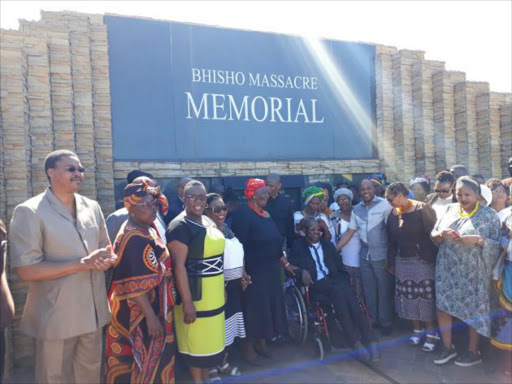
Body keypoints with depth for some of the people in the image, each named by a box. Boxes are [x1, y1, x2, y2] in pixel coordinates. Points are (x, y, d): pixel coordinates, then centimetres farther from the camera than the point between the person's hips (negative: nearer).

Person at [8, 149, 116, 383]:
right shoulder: (29, 212, -13)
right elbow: (26, 270, -18)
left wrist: (108, 258, -9)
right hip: (56, 317, -5)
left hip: (92, 312, 5)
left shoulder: (92, 207, 5)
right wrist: (83, 263, -22)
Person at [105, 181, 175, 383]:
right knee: (147, 358, 7)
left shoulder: (147, 229, 5)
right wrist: (151, 317, -23)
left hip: (153, 306, 9)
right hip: (138, 312, -9)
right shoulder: (134, 239, -25)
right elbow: (136, 286, -26)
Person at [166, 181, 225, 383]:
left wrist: (221, 288, 17)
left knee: (210, 339, 19)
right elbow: (179, 265, -21)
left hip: (213, 294, 8)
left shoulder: (208, 222, 8)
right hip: (194, 295, -8)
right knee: (197, 342, 7)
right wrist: (187, 302, -24)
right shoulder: (180, 226, -17)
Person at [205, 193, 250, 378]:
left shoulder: (228, 230, 10)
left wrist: (243, 274, 6)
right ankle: (212, 366, 24)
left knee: (230, 324, 17)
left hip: (235, 285, 8)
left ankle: (224, 362, 36)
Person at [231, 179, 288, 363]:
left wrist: (286, 264, 16)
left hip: (271, 269, 8)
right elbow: (239, 245, -19)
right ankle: (248, 347, 22)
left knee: (267, 305, 16)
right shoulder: (244, 213, -14)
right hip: (253, 271, -8)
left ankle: (261, 342, 33)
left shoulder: (265, 214, 11)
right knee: (253, 307, 3)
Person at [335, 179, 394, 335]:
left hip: (381, 254, -4)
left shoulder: (384, 204, -9)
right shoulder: (356, 209, 6)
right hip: (364, 255, 5)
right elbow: (349, 232, 8)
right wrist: (334, 249, 3)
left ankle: (386, 322, 24)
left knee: (384, 289, 7)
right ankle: (373, 320, 30)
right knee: (368, 290, 14)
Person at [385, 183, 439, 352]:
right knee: (409, 297, 10)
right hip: (402, 262, 5)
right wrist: (391, 262, 12)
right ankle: (417, 329, 25)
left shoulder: (422, 210, -11)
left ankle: (430, 332, 16)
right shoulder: (393, 214, 5)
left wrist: (430, 259, -18)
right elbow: (392, 241, 11)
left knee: (425, 297, 1)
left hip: (422, 261, -5)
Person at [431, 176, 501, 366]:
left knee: (474, 308, 8)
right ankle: (447, 347, 25)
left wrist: (478, 240, -24)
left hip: (473, 272, -3)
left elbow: (497, 244, -6)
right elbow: (433, 235, 5)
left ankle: (474, 351, 28)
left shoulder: (489, 215, -3)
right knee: (442, 305, 6)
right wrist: (442, 234, -17)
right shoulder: (450, 210, 5)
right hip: (447, 269, 3)